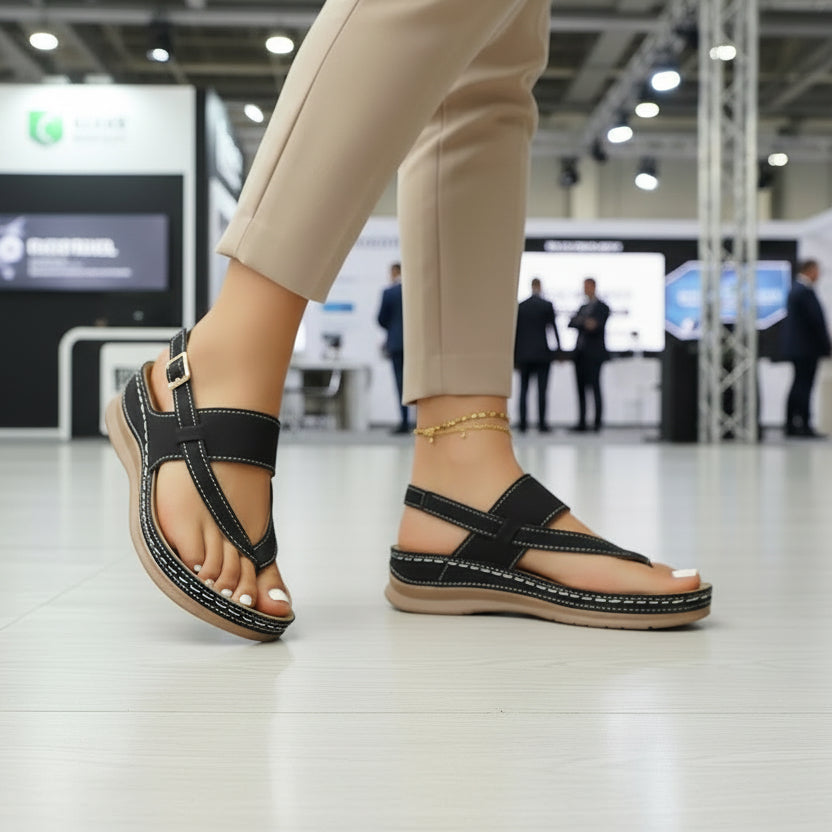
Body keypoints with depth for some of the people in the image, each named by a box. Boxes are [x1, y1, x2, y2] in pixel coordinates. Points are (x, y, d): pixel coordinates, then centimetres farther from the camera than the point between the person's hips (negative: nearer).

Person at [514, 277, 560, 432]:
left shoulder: (520, 306, 3)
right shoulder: (547, 305, -4)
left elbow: (516, 332, 5)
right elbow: (553, 327, -3)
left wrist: (515, 356, 11)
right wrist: (559, 349, 4)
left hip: (524, 354, 2)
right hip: (542, 352, -2)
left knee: (523, 389, 7)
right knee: (541, 389, -1)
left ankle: (522, 423, 4)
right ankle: (542, 424, -2)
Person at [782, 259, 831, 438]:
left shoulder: (795, 289, 15)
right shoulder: (806, 291, -16)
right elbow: (816, 320, -18)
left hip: (796, 347, 10)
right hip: (807, 348, -10)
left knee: (799, 386, 12)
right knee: (804, 386, -7)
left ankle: (791, 425, 14)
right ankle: (805, 426, -6)